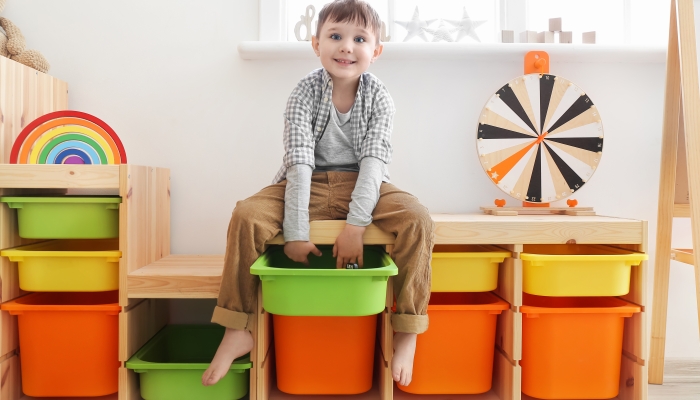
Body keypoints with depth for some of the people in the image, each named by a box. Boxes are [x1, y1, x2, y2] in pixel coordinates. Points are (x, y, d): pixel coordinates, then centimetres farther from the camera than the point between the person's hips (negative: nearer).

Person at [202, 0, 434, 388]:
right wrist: (296, 232, -24)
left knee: (418, 220, -26)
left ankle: (406, 333, -14)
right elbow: (300, 162, -17)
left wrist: (356, 224, -26)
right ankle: (238, 331, -13)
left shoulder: (379, 98, -4)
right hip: (310, 185, 0)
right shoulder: (305, 93, -8)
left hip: (363, 186, 1)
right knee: (247, 216, -25)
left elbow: (373, 161, -14)